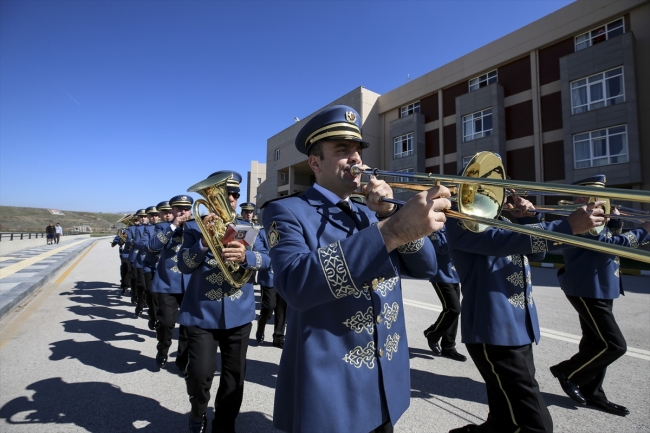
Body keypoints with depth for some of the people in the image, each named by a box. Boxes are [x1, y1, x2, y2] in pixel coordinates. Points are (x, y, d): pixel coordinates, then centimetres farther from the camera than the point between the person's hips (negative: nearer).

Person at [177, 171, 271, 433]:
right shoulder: (194, 226, 1)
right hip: (202, 314, -2)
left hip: (239, 313, 3)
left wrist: (245, 256, -25)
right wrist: (205, 239, -23)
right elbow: (184, 265, -9)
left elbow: (266, 259, -5)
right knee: (199, 374, -3)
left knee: (235, 375, 11)